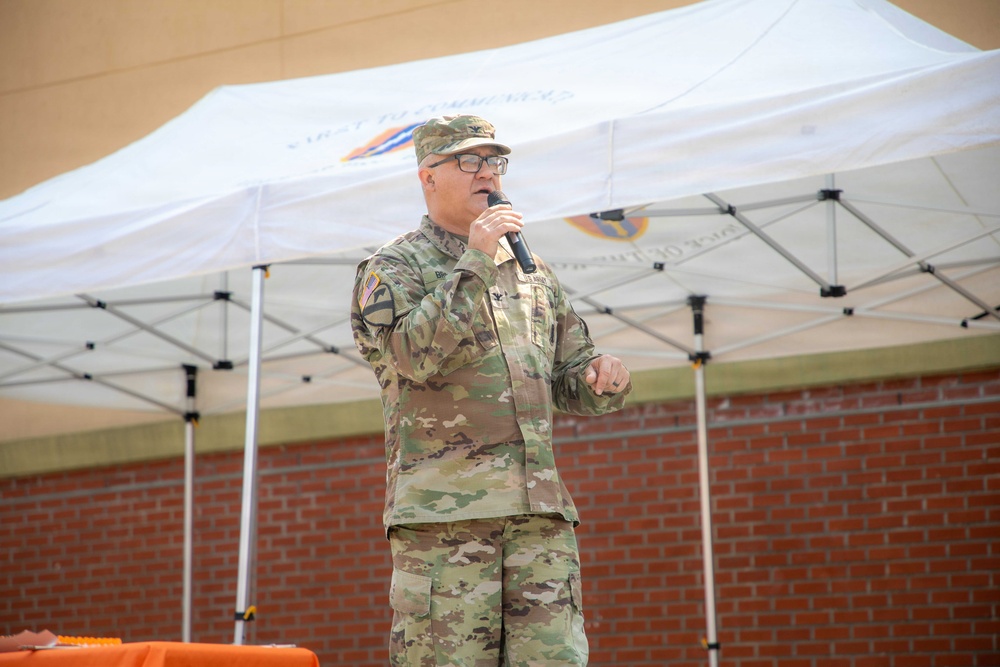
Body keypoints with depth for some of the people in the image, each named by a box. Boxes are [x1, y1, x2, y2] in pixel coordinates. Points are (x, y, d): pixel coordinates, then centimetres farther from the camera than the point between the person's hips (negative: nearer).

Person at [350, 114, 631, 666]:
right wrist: (474, 265, -14)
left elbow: (570, 384, 24)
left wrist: (604, 380, 1)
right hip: (441, 511, -5)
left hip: (540, 513, 5)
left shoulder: (531, 271, 22)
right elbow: (418, 355, -14)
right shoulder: (392, 267, 5)